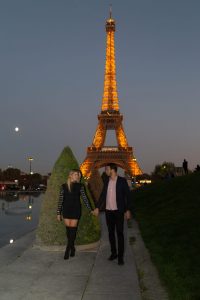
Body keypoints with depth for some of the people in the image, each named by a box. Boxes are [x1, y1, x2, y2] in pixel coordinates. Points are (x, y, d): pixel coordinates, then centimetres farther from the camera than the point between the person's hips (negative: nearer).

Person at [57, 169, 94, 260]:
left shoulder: (80, 186, 0)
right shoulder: (64, 186, 2)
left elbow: (84, 198, 2)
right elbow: (60, 200, 4)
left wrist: (91, 209, 0)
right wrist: (58, 213, 4)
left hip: (75, 210, -1)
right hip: (66, 210, 1)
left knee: (72, 229, -2)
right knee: (68, 229, 5)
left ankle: (67, 250, 6)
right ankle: (72, 248, 20)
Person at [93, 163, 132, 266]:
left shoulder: (122, 181, -7)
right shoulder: (107, 182, 7)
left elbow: (127, 195, -6)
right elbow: (102, 195, 14)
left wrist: (127, 210, -10)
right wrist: (97, 207, 12)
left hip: (118, 211, -5)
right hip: (108, 211, 5)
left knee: (120, 233, -1)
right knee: (111, 233, 11)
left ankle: (120, 256, 6)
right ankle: (113, 253, 24)